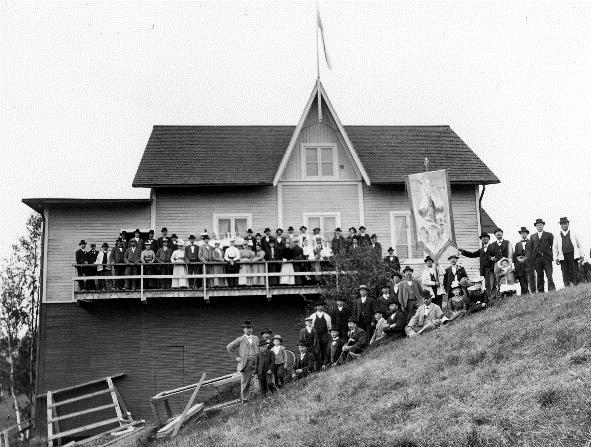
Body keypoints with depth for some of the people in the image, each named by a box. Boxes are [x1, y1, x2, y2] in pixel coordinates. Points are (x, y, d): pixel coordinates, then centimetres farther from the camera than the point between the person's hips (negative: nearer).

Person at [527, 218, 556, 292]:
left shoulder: (549, 235, 10)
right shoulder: (532, 236, 17)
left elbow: (553, 246, 5)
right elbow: (529, 248, 14)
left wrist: (552, 256, -5)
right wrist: (531, 258, 3)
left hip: (547, 258, -2)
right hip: (537, 259, 2)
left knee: (549, 275, -10)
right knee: (539, 276, 2)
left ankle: (552, 290, -12)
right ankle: (540, 291, 3)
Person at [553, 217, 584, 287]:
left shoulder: (573, 233, 13)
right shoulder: (558, 236, 12)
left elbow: (579, 245, 15)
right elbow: (555, 248, 14)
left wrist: (582, 255, 9)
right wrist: (556, 258, 6)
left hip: (573, 255, -1)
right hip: (563, 256, 1)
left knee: (574, 271, -6)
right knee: (565, 272, -6)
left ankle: (576, 286, -4)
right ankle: (567, 286, -5)